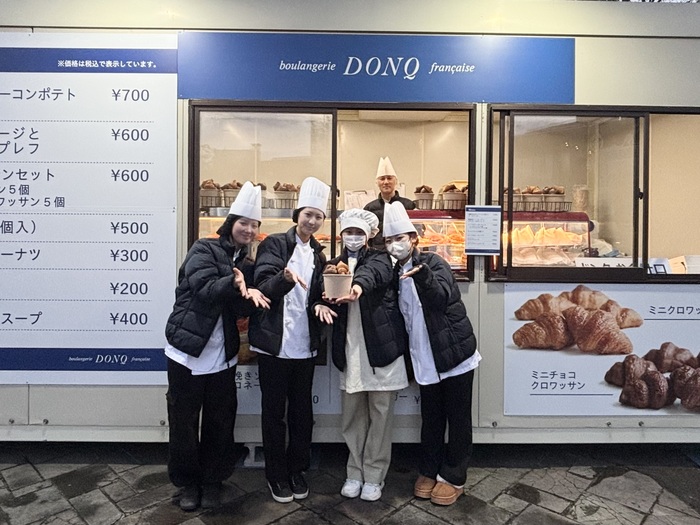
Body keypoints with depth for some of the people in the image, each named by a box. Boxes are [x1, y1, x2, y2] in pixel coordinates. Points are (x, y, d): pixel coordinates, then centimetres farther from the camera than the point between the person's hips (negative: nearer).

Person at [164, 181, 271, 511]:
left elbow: (241, 310, 2)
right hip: (188, 353, -4)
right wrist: (235, 285, -39)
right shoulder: (204, 250, -5)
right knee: (184, 422, 7)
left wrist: (250, 297, -20)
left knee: (221, 422, 9)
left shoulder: (246, 263, 10)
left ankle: (212, 479, 29)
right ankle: (187, 482, 27)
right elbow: (203, 289, -22)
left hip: (223, 357, 4)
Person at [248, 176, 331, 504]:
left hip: (305, 344, 4)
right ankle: (277, 475, 25)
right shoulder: (274, 244, -4)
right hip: (274, 341, -4)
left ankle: (297, 470, 30)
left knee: (302, 411, 12)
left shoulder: (318, 254, 12)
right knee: (274, 411, 8)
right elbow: (263, 288, -15)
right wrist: (285, 277, -35)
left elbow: (316, 297, 14)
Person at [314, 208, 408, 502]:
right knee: (352, 416, 11)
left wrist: (358, 286, -48)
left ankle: (374, 476, 22)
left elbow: (374, 273, -25)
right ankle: (355, 473, 29)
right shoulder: (334, 265, 12)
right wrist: (320, 305, -21)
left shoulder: (379, 259, -1)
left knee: (380, 415, 6)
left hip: (381, 346, -3)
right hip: (350, 350, 3)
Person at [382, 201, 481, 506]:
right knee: (430, 418, 16)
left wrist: (422, 275, -47)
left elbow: (441, 297, -30)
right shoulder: (396, 274, 6)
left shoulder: (432, 263, -12)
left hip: (455, 354, -5)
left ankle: (453, 477, 24)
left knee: (458, 419, 8)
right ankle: (429, 471, 33)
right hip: (426, 360, 5)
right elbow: (403, 317, 8)